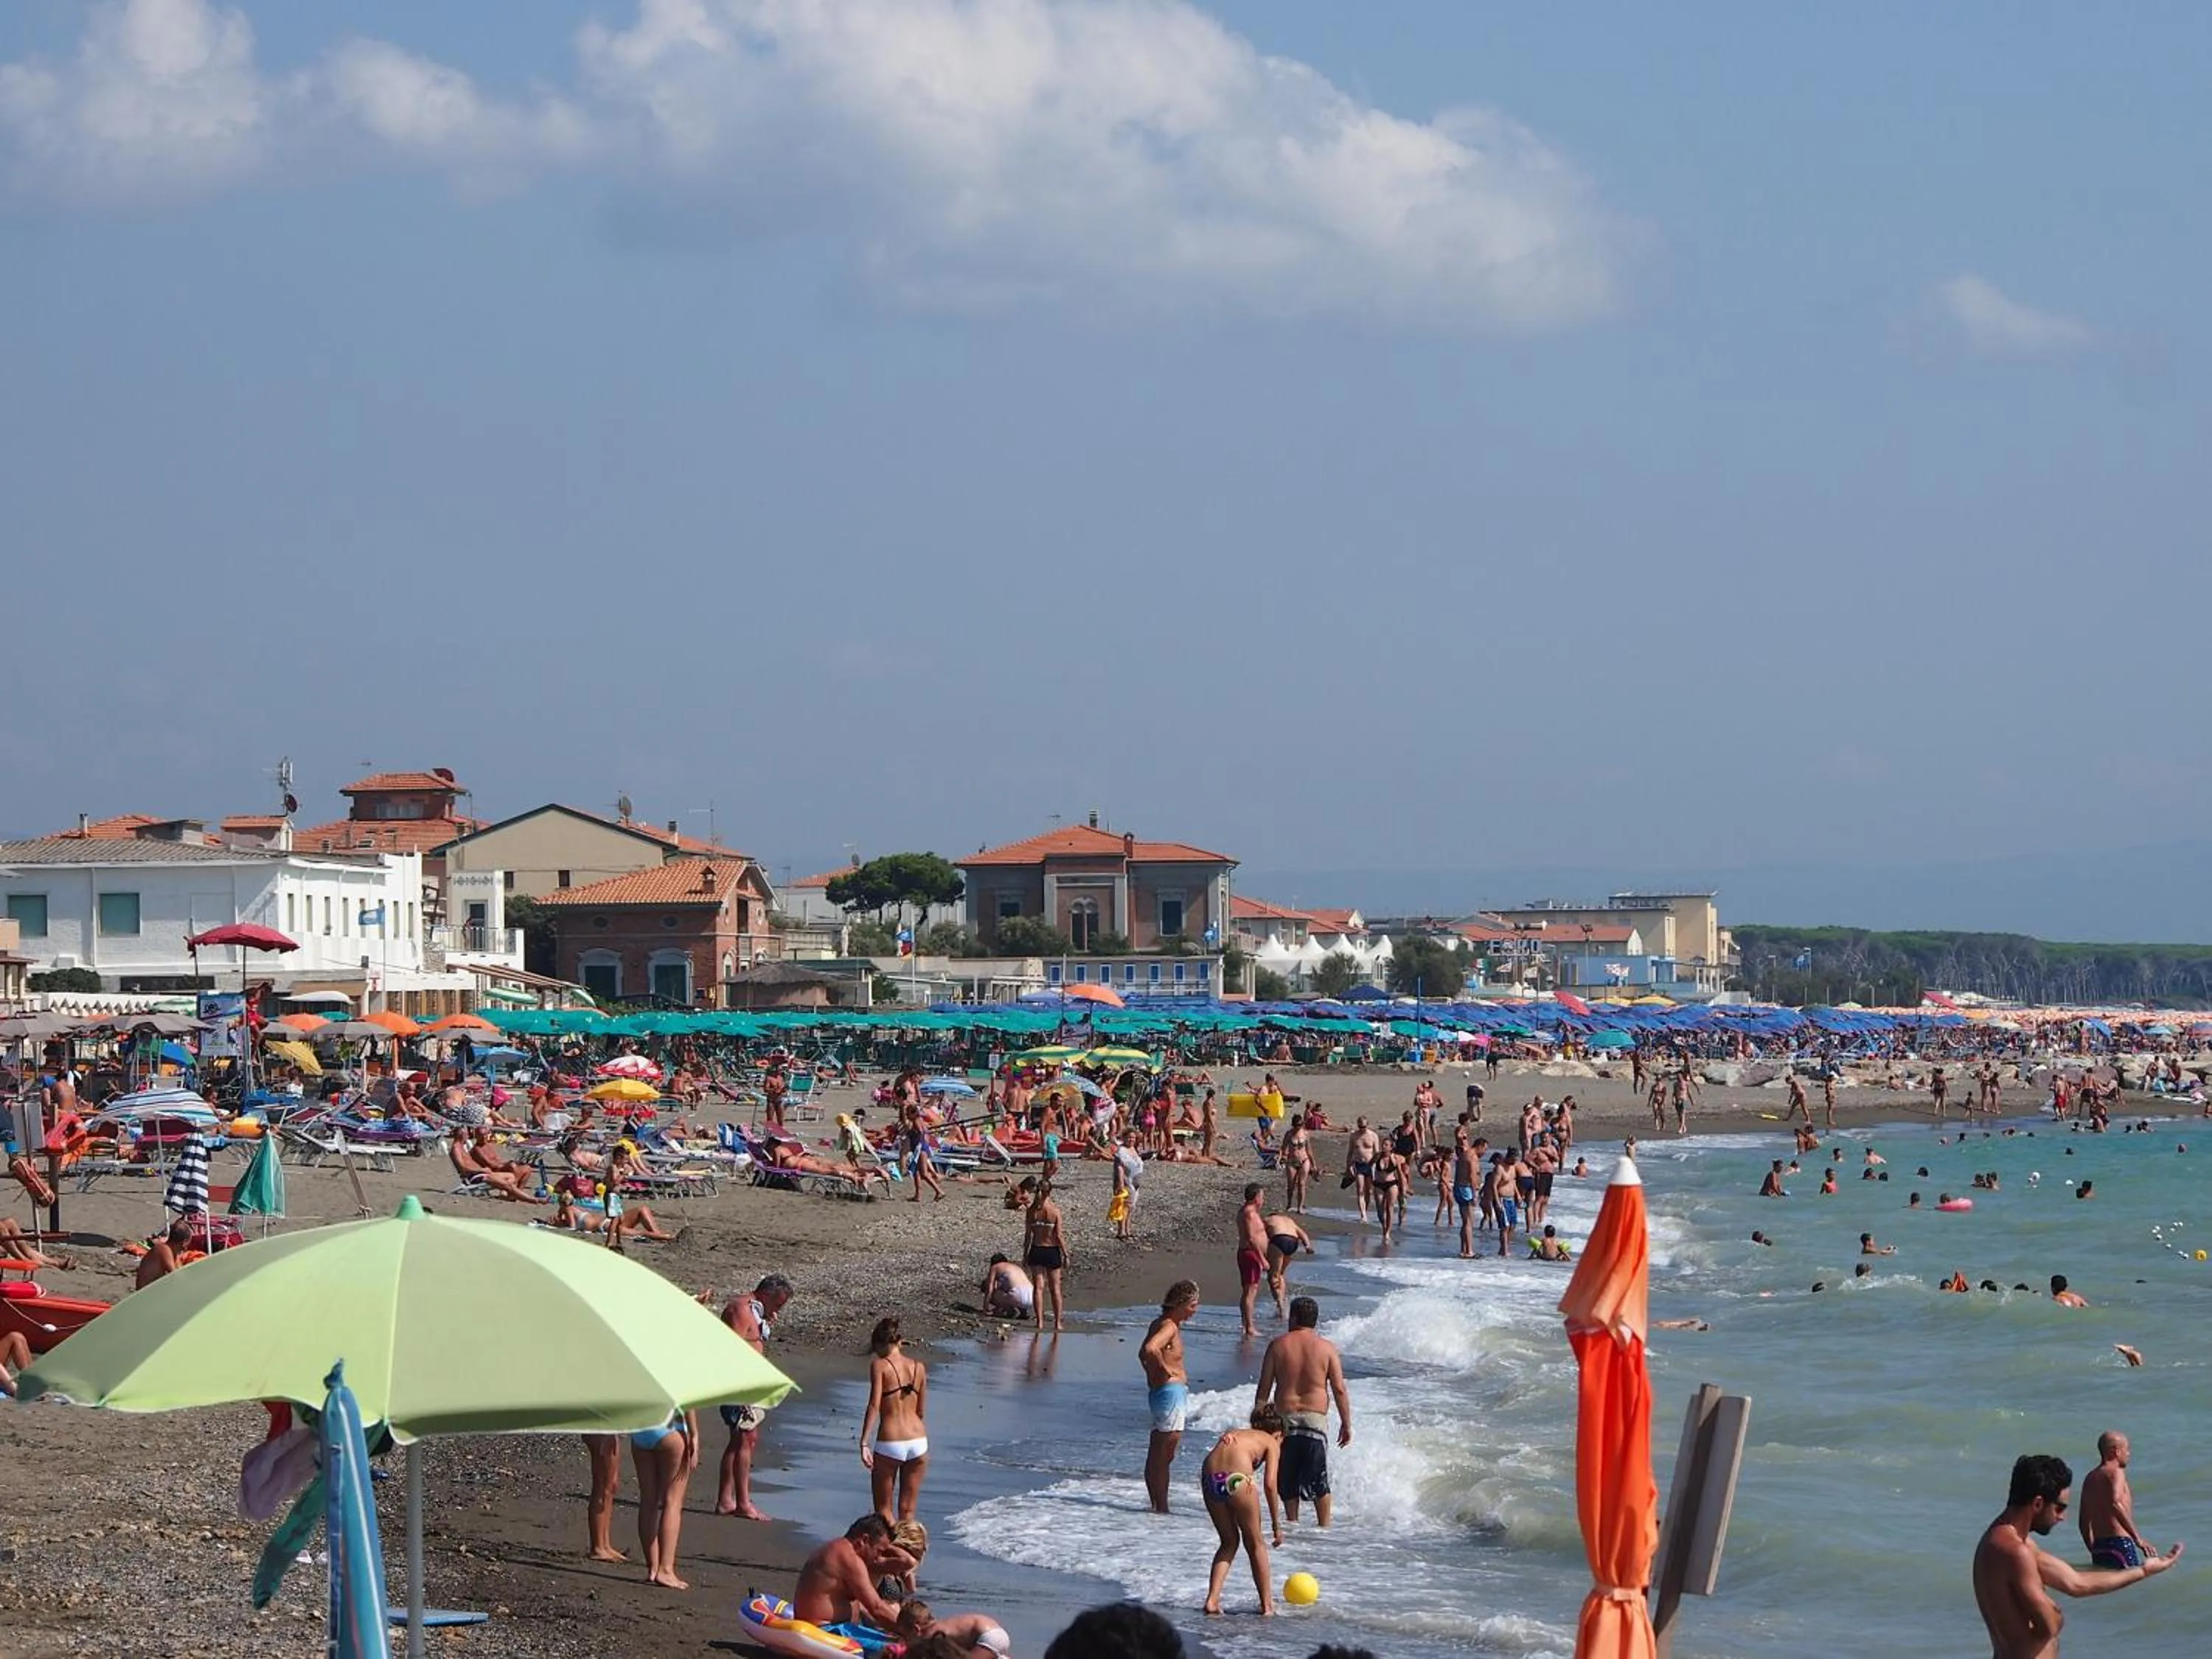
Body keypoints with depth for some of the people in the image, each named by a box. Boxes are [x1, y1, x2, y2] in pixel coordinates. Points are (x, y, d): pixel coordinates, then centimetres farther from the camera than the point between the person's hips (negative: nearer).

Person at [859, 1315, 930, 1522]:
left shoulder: (879, 1365, -4)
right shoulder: (919, 1368, 8)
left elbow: (874, 1405, -14)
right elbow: (921, 1411, 12)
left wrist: (864, 1443, -16)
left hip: (890, 1443, -4)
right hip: (918, 1441, 4)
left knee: (884, 1509, 8)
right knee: (907, 1511, 12)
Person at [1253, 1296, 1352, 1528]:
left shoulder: (1278, 1345, 1)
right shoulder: (1327, 1348, 0)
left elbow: (1264, 1389, 2)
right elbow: (1339, 1390, -3)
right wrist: (1346, 1424, 5)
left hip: (1285, 1416, 1)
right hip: (1316, 1418, -1)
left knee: (1288, 1479, 10)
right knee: (1319, 1480, 7)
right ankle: (1324, 1525, 9)